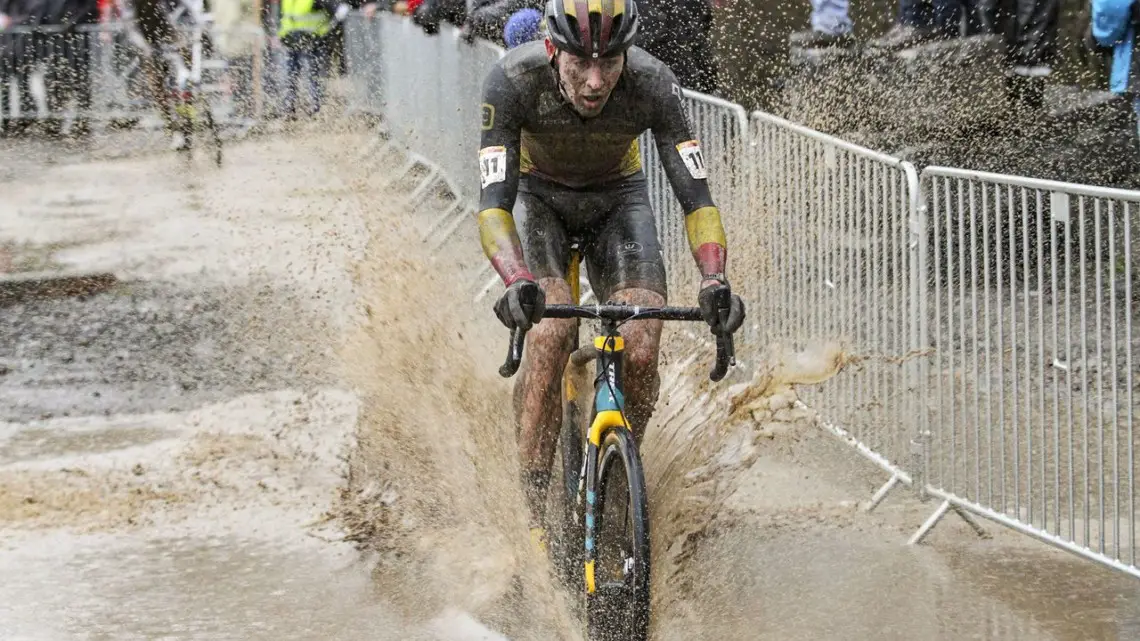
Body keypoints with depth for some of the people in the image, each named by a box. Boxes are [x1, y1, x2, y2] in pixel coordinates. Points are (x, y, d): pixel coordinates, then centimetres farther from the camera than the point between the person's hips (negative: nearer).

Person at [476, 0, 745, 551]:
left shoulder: (652, 84, -30)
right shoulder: (513, 80, -33)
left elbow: (696, 196, -30)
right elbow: (493, 205, -37)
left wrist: (714, 282, -46)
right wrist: (517, 283, -55)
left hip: (617, 200, 1)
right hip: (537, 196, -1)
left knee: (640, 351, -20)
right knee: (550, 331, -27)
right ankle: (532, 515, -22)